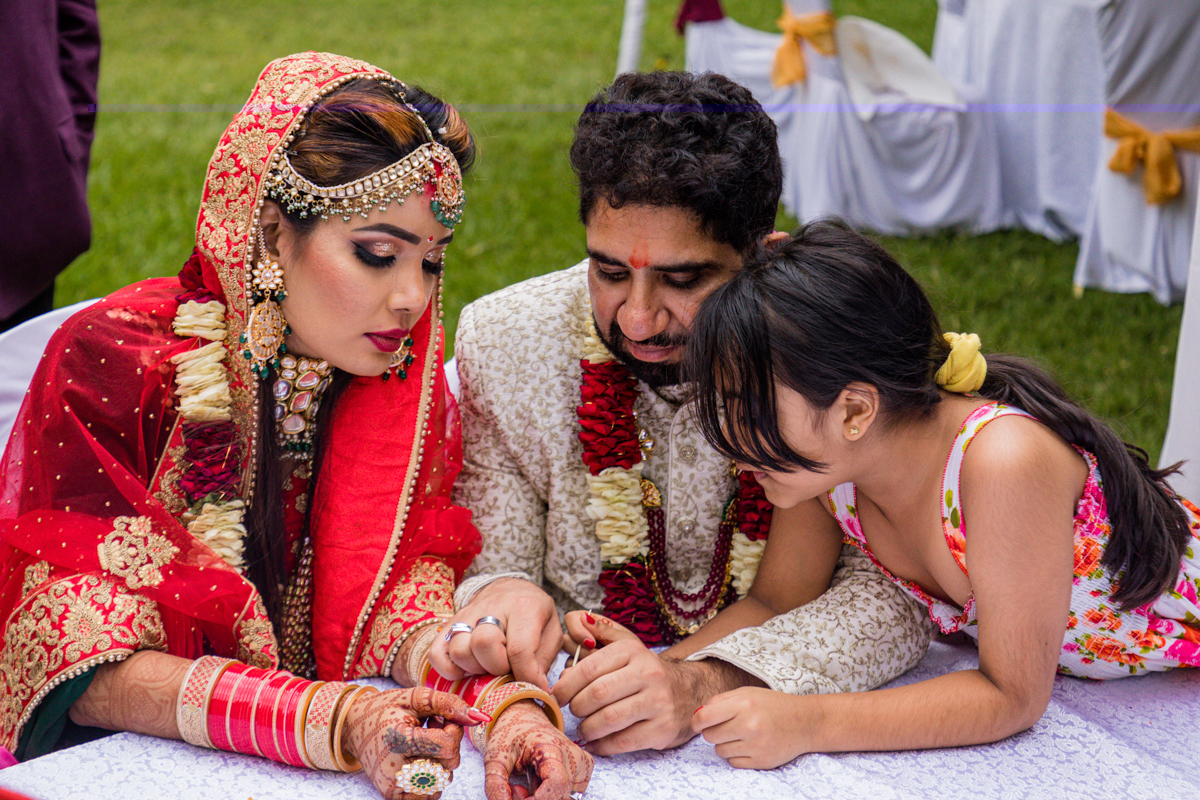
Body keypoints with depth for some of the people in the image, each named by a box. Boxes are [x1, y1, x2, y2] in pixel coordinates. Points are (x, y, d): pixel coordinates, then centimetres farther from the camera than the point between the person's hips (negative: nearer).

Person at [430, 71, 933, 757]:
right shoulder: (501, 342, -8)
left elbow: (888, 594, -15)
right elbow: (483, 566, -3)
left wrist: (706, 685, -31)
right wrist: (494, 599, -28)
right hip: (562, 738, 1)